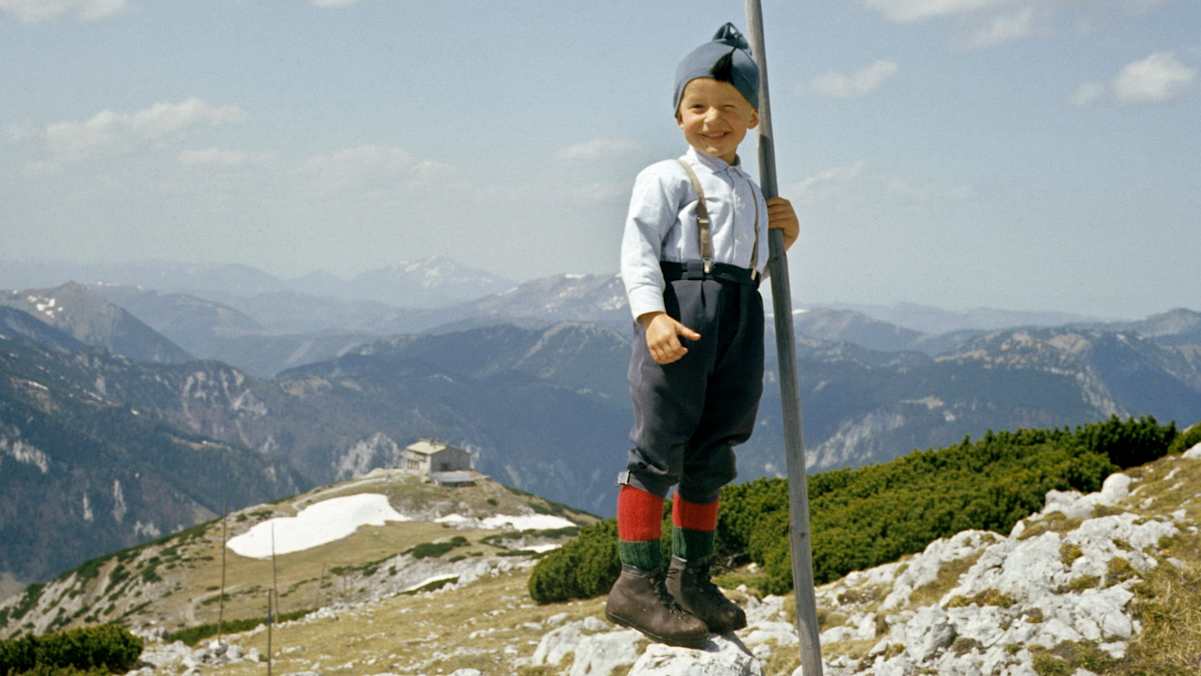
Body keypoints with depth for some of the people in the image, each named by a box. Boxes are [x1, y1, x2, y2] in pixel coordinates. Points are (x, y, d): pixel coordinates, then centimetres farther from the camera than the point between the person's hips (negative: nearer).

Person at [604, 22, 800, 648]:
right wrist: (651, 314, -24)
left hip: (741, 323, 7)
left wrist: (784, 236, 14)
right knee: (660, 447, -8)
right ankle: (637, 582, -6)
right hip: (680, 320, -7)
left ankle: (691, 578, 22)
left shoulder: (752, 192, 23)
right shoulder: (666, 179, 0)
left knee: (713, 455, 11)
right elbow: (639, 251, -10)